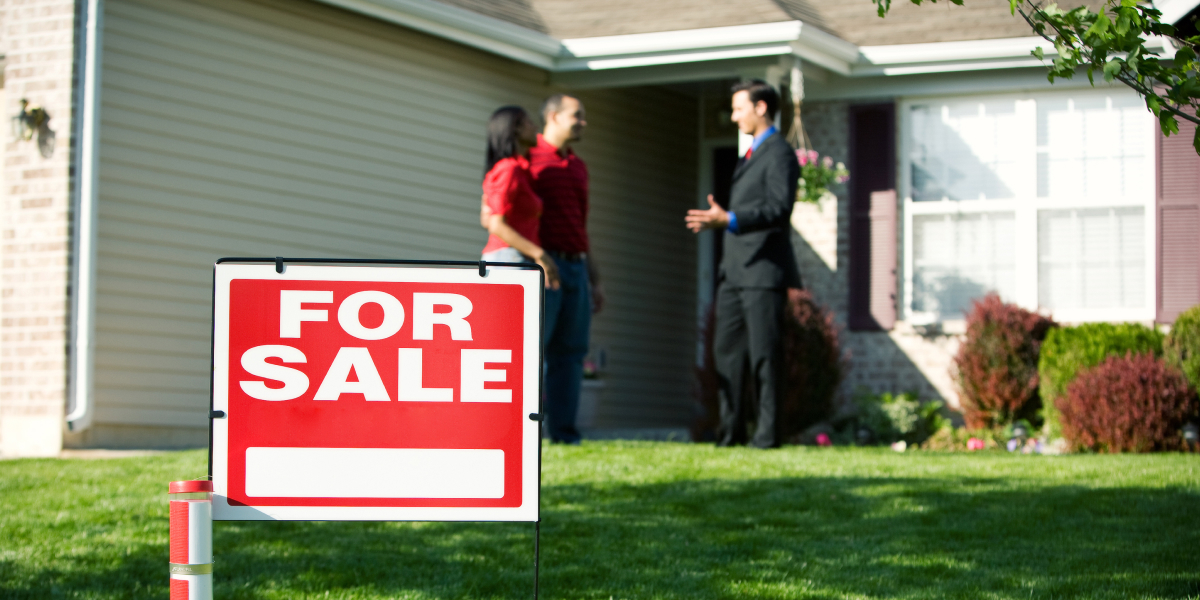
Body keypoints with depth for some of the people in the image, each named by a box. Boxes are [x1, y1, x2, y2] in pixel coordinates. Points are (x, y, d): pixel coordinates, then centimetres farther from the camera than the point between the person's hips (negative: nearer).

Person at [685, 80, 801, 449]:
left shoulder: (779, 154, -8)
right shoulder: (750, 155, 23)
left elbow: (779, 208, -20)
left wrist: (728, 220, -28)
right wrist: (715, 220, 16)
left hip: (763, 270, -9)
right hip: (735, 271, 10)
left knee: (764, 353, -6)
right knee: (727, 350, 6)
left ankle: (768, 433, -3)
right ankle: (730, 431, 9)